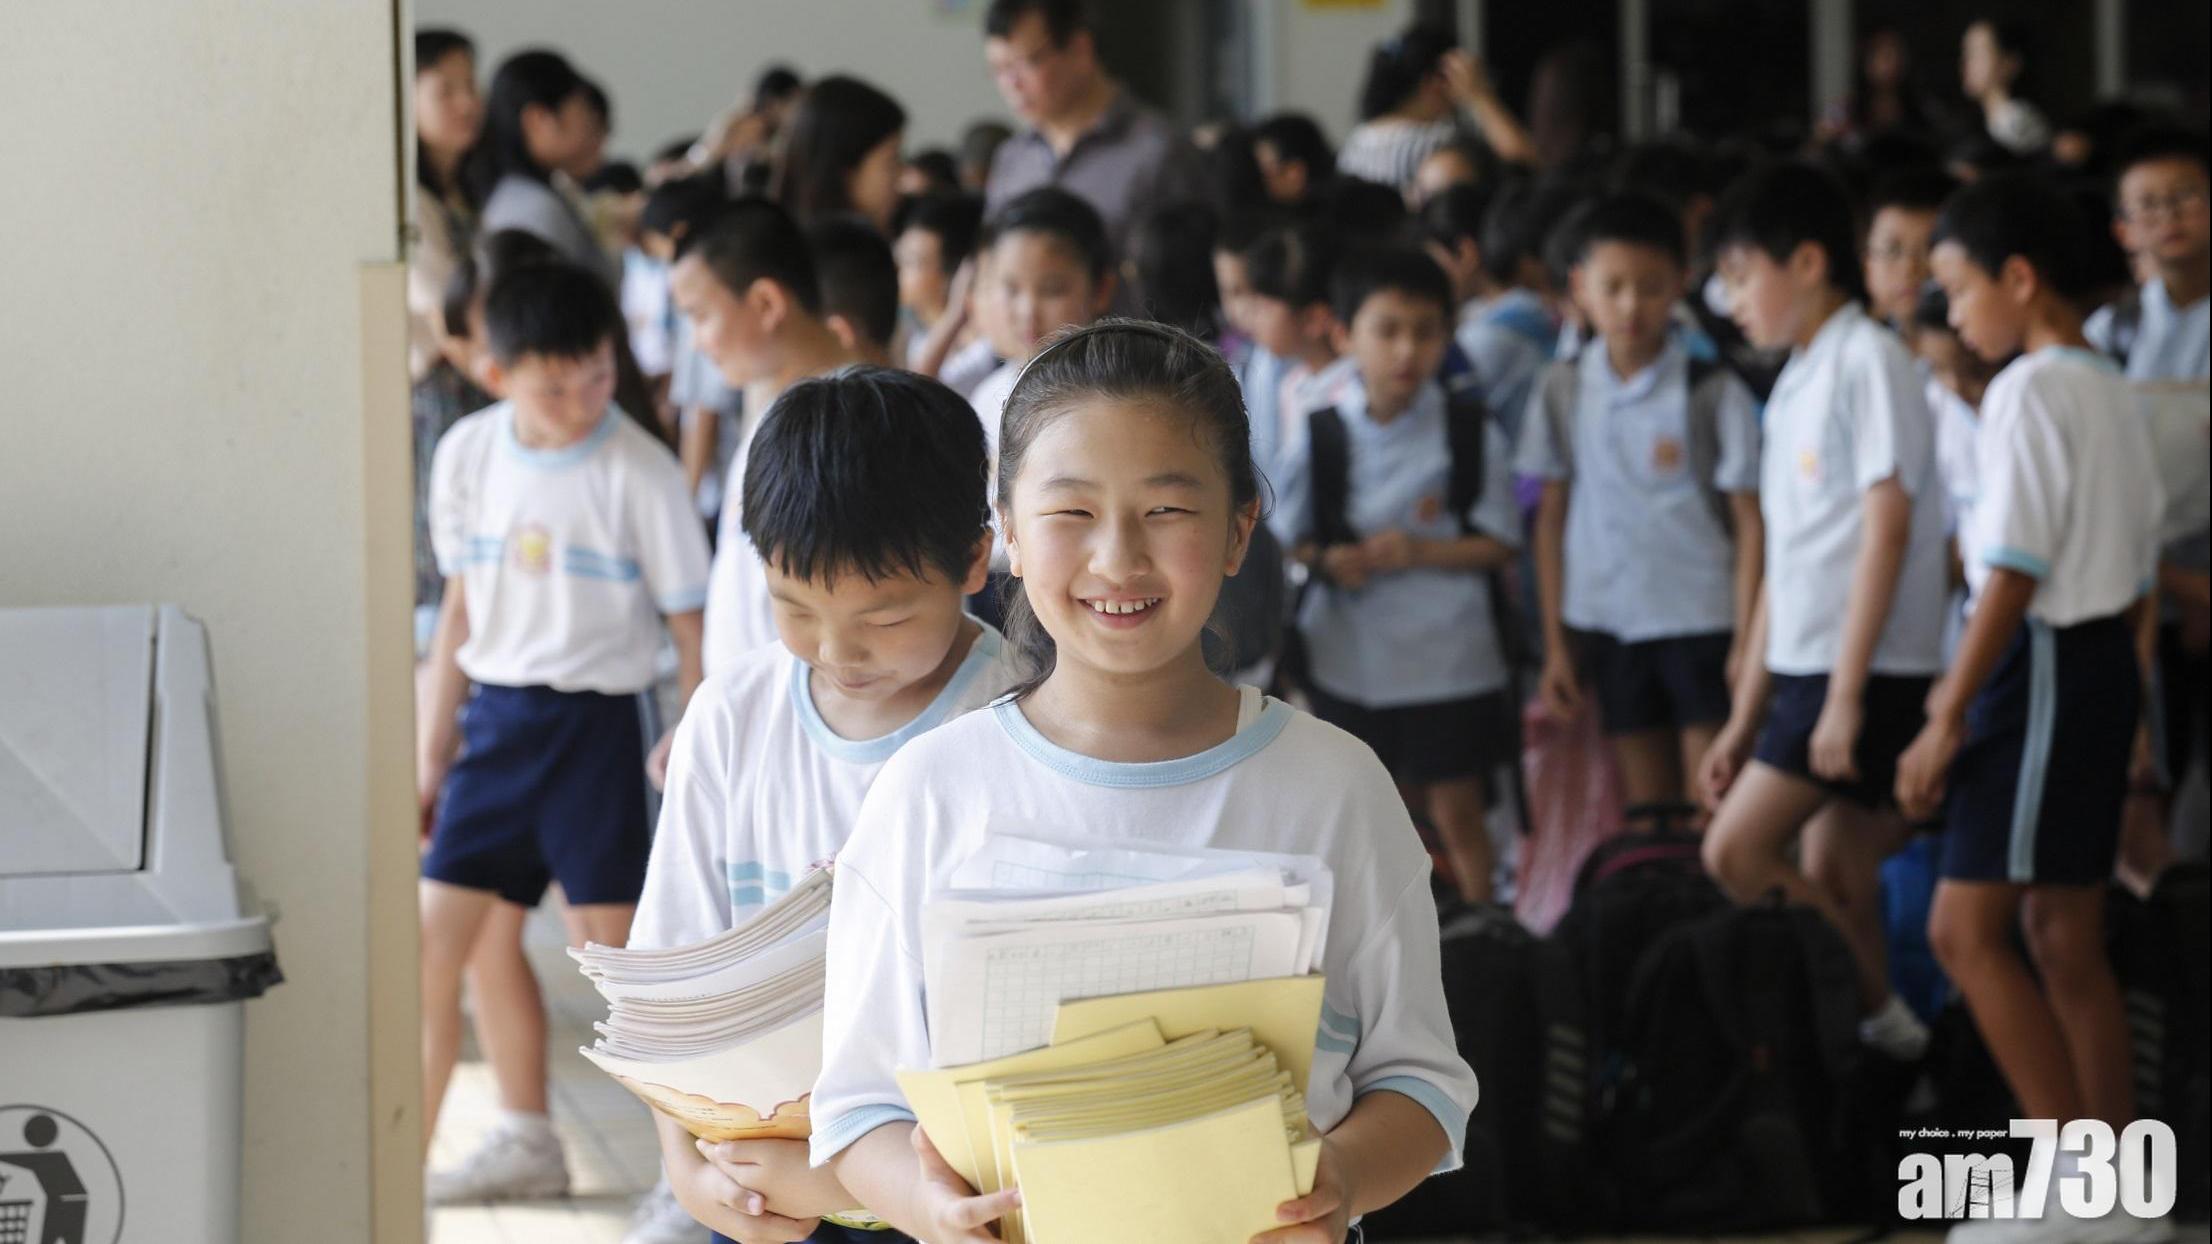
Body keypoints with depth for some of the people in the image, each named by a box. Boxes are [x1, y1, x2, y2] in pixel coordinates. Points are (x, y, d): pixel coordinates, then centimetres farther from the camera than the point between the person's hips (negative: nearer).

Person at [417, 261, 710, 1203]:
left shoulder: (638, 473, -12)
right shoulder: (470, 454, 3)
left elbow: (690, 621, -7)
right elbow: (463, 603, 12)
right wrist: (431, 751, 13)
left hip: (595, 721, -6)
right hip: (495, 714, 6)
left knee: (612, 941, -7)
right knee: (445, 930, 7)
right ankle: (526, 1141, 21)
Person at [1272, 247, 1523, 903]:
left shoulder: (1473, 436, -6)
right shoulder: (1319, 436, -2)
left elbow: (1499, 543, -3)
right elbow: (1286, 536, 5)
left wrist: (1418, 552, -18)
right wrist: (1327, 559, -17)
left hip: (1450, 658, -2)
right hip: (1349, 658, 2)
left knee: (1456, 812, 5)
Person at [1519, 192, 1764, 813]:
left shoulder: (1713, 393, -8)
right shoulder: (1566, 390, 3)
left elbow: (1749, 521, -6)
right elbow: (1553, 515, 8)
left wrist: (1746, 643, -11)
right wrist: (1556, 643, 7)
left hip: (1702, 622, -4)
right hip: (1609, 622, 4)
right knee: (1645, 807, 10)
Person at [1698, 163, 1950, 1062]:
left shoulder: (1867, 359, -9)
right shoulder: (1797, 384, 17)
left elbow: (1888, 524, -16)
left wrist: (1846, 691, -19)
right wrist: (1745, 717, 17)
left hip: (1866, 668, -9)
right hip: (1806, 668, 9)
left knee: (1736, 854, -13)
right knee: (1830, 876, 7)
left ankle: (1880, 1014, -6)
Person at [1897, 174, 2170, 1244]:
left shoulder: (2029, 392, -13)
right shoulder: (2112, 394, 15)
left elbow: (2014, 572, -18)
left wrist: (1948, 718, -17)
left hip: (2041, 664, -10)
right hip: (2108, 665, 10)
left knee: (1966, 927, -9)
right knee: (2063, 935, 11)